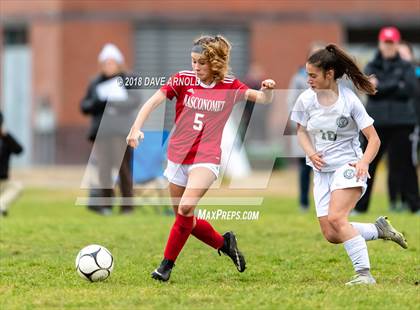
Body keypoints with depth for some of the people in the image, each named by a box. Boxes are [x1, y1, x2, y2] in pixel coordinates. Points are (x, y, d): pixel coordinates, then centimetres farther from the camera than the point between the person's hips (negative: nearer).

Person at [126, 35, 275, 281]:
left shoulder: (229, 87, -2)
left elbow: (262, 98, 4)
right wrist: (137, 127, -25)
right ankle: (224, 243, 34)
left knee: (186, 208, -24)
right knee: (186, 220, 10)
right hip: (178, 157, 3)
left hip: (206, 158, -3)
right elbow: (153, 102, -11)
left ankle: (167, 264, -12)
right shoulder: (183, 80, -3)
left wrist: (267, 90, -20)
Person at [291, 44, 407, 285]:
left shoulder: (349, 100, -12)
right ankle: (379, 229, 20)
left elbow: (374, 139, -8)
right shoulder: (306, 100, -1)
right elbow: (302, 131, 16)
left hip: (348, 166, -6)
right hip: (322, 170, 6)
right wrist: (311, 153, -4)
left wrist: (364, 162, -26)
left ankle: (364, 273, -24)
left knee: (336, 218, -27)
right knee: (331, 235, -3)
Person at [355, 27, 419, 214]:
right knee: (367, 165, 1)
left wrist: (381, 86, -9)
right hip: (376, 122, 1)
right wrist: (396, 85, -11)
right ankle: (360, 206, 6)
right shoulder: (372, 67, 11)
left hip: (402, 123, -1)